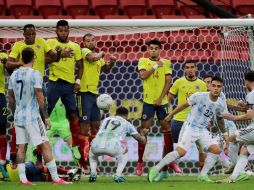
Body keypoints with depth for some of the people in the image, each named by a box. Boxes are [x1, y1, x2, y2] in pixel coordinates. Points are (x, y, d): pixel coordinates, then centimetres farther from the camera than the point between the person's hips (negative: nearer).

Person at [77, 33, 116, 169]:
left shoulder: (98, 57, 19)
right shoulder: (84, 51, -5)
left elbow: (106, 69, 32)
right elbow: (93, 57, -27)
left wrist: (111, 62, 12)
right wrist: (101, 54, -6)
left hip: (95, 93, 9)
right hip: (85, 92, -9)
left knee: (96, 126, 14)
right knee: (84, 126, -8)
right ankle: (81, 158, -5)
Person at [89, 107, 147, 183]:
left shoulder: (107, 119, 33)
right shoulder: (126, 124, 25)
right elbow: (142, 140, 33)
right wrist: (143, 135, 59)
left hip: (97, 145, 2)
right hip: (112, 147, -2)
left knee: (92, 151, 40)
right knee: (124, 152, 33)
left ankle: (93, 174, 19)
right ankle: (118, 176, 16)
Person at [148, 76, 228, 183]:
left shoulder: (221, 105, 0)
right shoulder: (199, 96, -15)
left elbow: (220, 119, 19)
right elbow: (185, 105, -1)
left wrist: (224, 133, 27)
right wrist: (171, 115, 6)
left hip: (203, 131, 5)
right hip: (190, 127, -5)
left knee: (216, 150, -10)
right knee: (180, 152, -19)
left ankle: (203, 175, 2)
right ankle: (156, 169, -7)